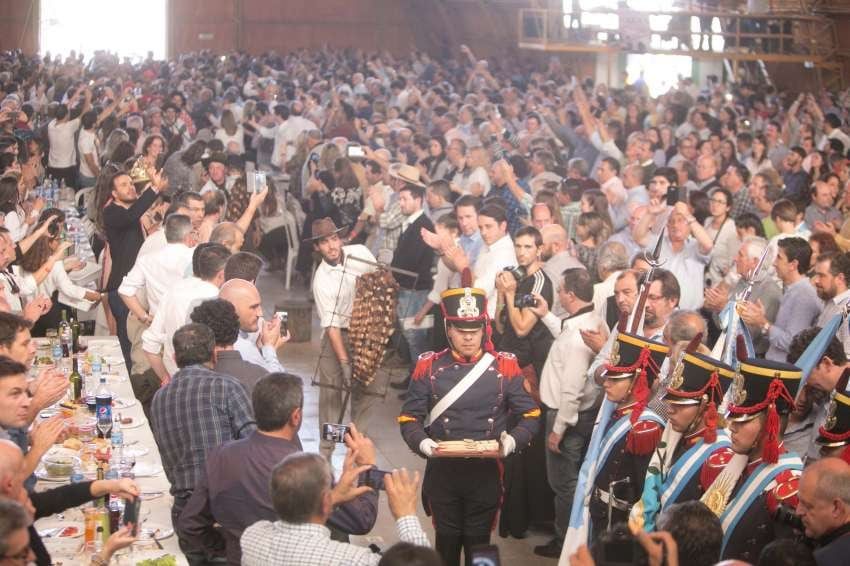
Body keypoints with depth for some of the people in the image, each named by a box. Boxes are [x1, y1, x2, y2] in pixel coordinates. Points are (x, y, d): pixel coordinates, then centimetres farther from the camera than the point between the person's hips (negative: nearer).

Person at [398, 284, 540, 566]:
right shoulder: (428, 366, -4)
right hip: (442, 473, 0)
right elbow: (409, 418, -1)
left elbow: (531, 416, -1)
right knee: (446, 543, 13)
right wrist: (422, 443, -21)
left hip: (487, 473, 0)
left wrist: (513, 441, -20)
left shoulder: (505, 366, -4)